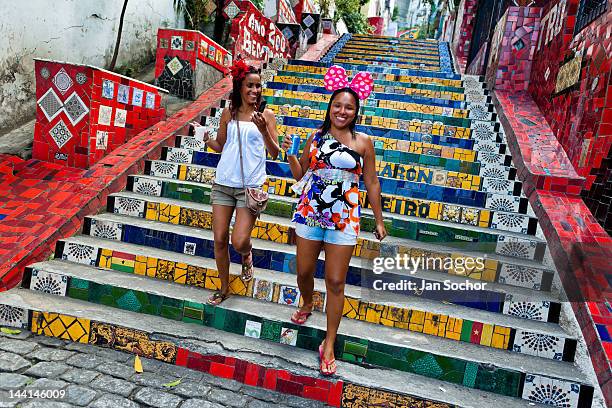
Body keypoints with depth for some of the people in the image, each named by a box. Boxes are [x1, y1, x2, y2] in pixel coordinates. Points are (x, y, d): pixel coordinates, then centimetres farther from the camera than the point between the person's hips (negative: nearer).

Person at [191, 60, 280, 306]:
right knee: (219, 240, 5)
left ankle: (247, 255, 30)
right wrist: (206, 137, -2)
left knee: (239, 242, -10)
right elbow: (220, 147, 16)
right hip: (223, 183, 3)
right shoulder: (228, 114, 8)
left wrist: (263, 129, -19)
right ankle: (224, 288, 26)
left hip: (250, 186, -3)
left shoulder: (266, 115, 0)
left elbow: (274, 153, -5)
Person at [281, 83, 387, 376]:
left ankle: (329, 344, 17)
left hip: (344, 219, -2)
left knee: (336, 282, 1)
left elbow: (371, 183, 4)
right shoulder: (316, 138, 6)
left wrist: (379, 220, 5)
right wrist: (289, 153, -6)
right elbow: (300, 175, 11)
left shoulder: (363, 142, 0)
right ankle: (307, 304, 50)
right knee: (304, 272, 14)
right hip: (309, 213, 3)